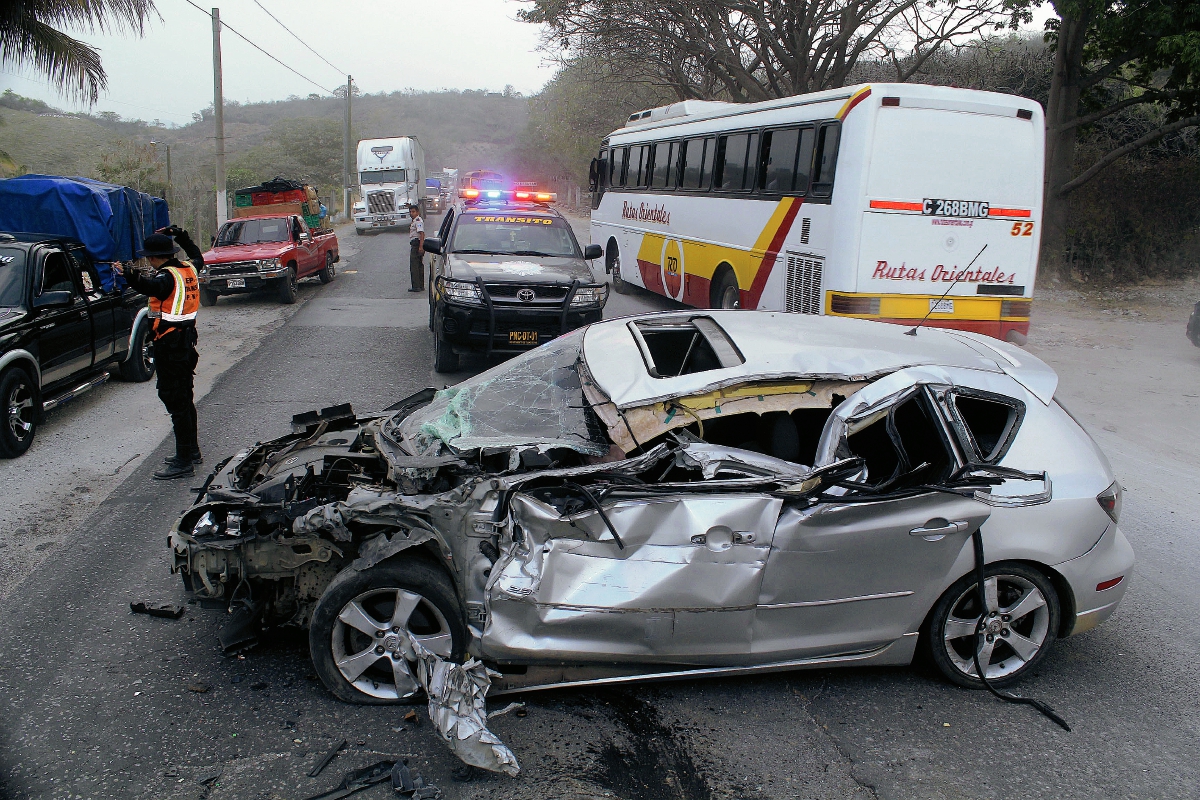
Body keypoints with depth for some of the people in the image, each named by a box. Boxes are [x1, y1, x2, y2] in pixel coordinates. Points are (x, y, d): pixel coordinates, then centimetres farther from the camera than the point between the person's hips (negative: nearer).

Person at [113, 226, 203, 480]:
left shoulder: (167, 276, -16)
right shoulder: (188, 269, 10)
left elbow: (152, 287, -40)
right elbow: (198, 258, 35)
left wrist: (131, 276, -56)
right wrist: (181, 235, 39)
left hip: (170, 346, -10)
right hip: (187, 341, 10)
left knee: (176, 402, -8)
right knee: (185, 399, 19)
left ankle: (183, 461, -6)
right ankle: (192, 451, 29)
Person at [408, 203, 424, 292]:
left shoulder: (418, 221, -14)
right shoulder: (413, 221, 19)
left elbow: (422, 233, -23)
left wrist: (420, 246, -30)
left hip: (417, 244, -11)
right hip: (414, 245, 11)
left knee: (414, 265, -11)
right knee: (419, 265, 13)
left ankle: (416, 286, -12)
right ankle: (421, 286, 18)